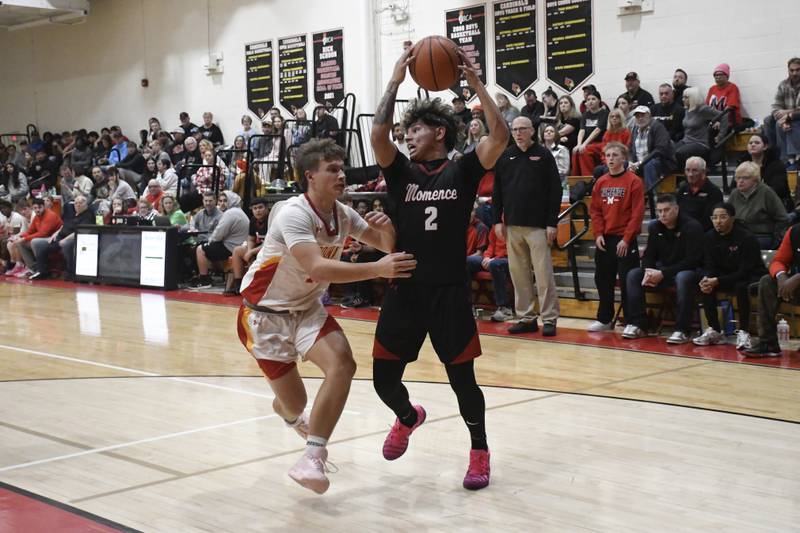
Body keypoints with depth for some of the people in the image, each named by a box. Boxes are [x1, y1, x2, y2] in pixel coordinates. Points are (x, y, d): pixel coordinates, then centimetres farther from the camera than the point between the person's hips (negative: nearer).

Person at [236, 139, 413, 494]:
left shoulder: (342, 214, -3)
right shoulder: (293, 214, -26)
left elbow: (387, 247, 6)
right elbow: (317, 267, -40)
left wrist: (387, 229, -18)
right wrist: (378, 269, -47)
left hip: (307, 308, 6)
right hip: (264, 312, -6)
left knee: (342, 363, -22)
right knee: (294, 403, -2)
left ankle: (312, 457, -15)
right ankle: (286, 410, 39)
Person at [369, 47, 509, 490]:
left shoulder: (462, 171, 1)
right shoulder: (402, 171, 7)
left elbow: (500, 136, -14)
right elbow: (377, 135, -11)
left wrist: (475, 82, -15)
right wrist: (395, 81, -10)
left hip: (449, 292, -3)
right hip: (404, 290, 3)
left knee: (462, 379, 0)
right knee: (384, 377, 6)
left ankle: (479, 452, 23)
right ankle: (407, 417, 40)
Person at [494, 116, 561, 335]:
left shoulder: (543, 155, 0)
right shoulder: (505, 156, 10)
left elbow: (555, 190, -3)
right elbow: (497, 191, 12)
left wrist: (552, 223, -9)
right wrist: (497, 220, 5)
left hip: (538, 225, -4)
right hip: (512, 225, 4)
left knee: (543, 274, -4)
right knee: (518, 274, 6)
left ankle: (549, 319, 2)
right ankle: (526, 318, 13)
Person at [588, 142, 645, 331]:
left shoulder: (633, 181, -7)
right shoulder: (601, 182, 9)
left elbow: (637, 213, -11)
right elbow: (595, 210, 9)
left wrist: (626, 239, -15)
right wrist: (598, 234, -4)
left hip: (625, 240, -5)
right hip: (604, 240, 6)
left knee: (627, 281, -4)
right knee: (603, 280, 11)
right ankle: (604, 319, 23)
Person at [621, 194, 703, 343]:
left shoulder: (692, 227, -14)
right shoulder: (655, 227, 5)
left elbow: (692, 260, -20)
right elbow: (648, 255, 7)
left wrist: (663, 274, -25)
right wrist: (649, 271, -18)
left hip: (687, 270, -6)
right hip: (660, 270, 6)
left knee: (683, 279, -40)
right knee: (633, 275, -13)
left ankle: (682, 330, -34)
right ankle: (637, 324, -11)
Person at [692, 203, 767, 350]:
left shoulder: (747, 238, -22)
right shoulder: (710, 237, -4)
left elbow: (745, 271, -25)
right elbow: (709, 265, -3)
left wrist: (717, 281, -33)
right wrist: (707, 278, -28)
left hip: (752, 277, -6)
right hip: (727, 276, 6)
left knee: (741, 287, -37)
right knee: (705, 285, -19)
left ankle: (743, 333, -28)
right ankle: (714, 331, -13)